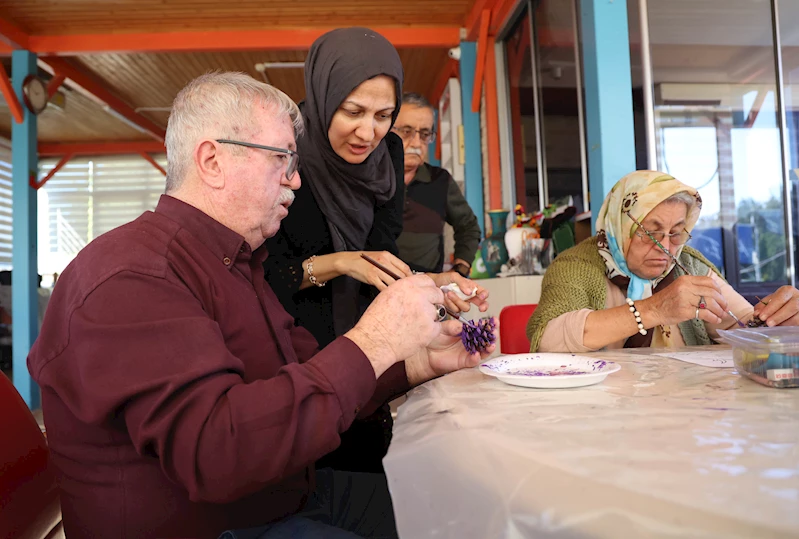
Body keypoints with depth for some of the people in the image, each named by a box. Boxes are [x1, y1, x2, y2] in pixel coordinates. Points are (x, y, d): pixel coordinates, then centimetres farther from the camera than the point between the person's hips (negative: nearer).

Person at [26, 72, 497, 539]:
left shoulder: (237, 261, 11)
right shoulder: (132, 277, -22)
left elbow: (309, 386, 7)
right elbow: (215, 453, -34)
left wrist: (419, 363, -6)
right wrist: (373, 344, -29)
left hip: (286, 495, 9)